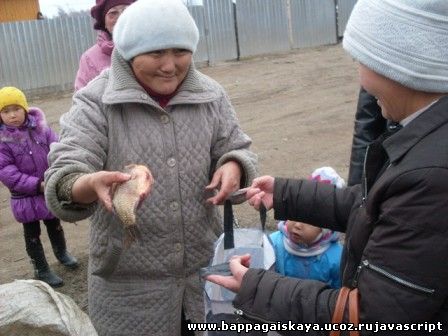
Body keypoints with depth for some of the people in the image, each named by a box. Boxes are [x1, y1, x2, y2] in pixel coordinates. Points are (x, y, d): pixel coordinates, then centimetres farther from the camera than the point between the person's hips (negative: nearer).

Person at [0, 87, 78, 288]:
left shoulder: (40, 127, -8)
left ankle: (61, 252, 50)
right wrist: (37, 185, -25)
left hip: (52, 191, 3)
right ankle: (41, 270, 30)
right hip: (25, 197, -3)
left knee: (55, 225, 24)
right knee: (32, 234, 13)